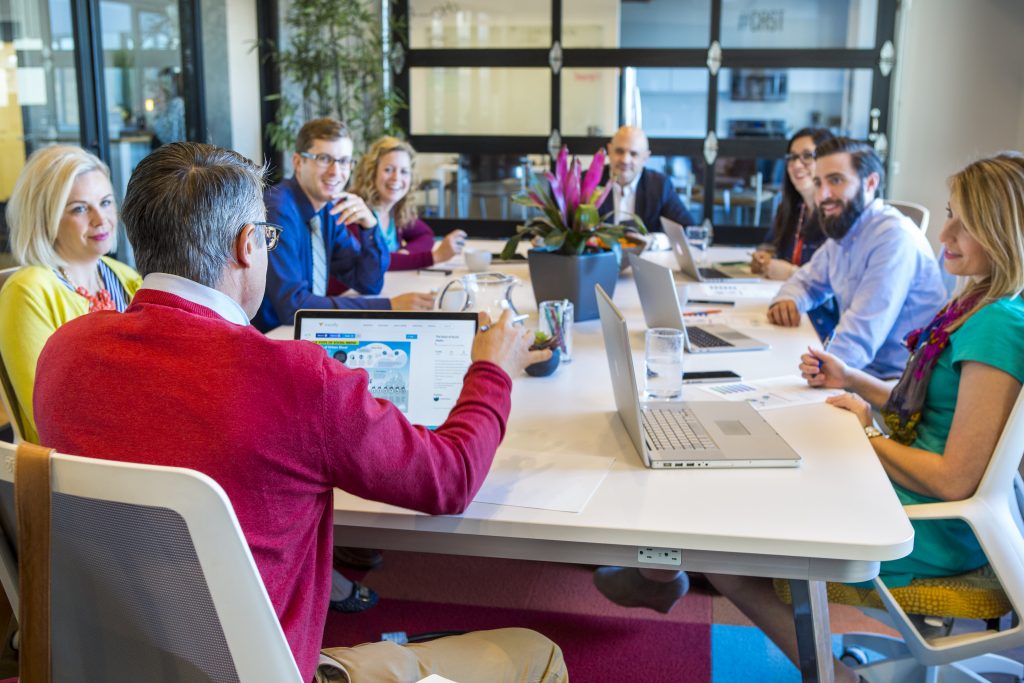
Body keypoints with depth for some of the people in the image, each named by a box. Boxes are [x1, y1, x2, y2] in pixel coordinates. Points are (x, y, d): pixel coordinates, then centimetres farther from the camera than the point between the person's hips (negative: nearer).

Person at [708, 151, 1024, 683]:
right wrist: (853, 381, 6)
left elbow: (954, 480, -26)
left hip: (929, 535, -10)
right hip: (896, 491, 10)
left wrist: (867, 432, -13)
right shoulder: (978, 304, 6)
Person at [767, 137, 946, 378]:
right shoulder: (842, 233, 8)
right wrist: (787, 301, 1)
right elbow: (808, 281, 23)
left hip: (893, 381, -7)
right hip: (861, 373, 8)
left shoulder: (894, 236, -18)